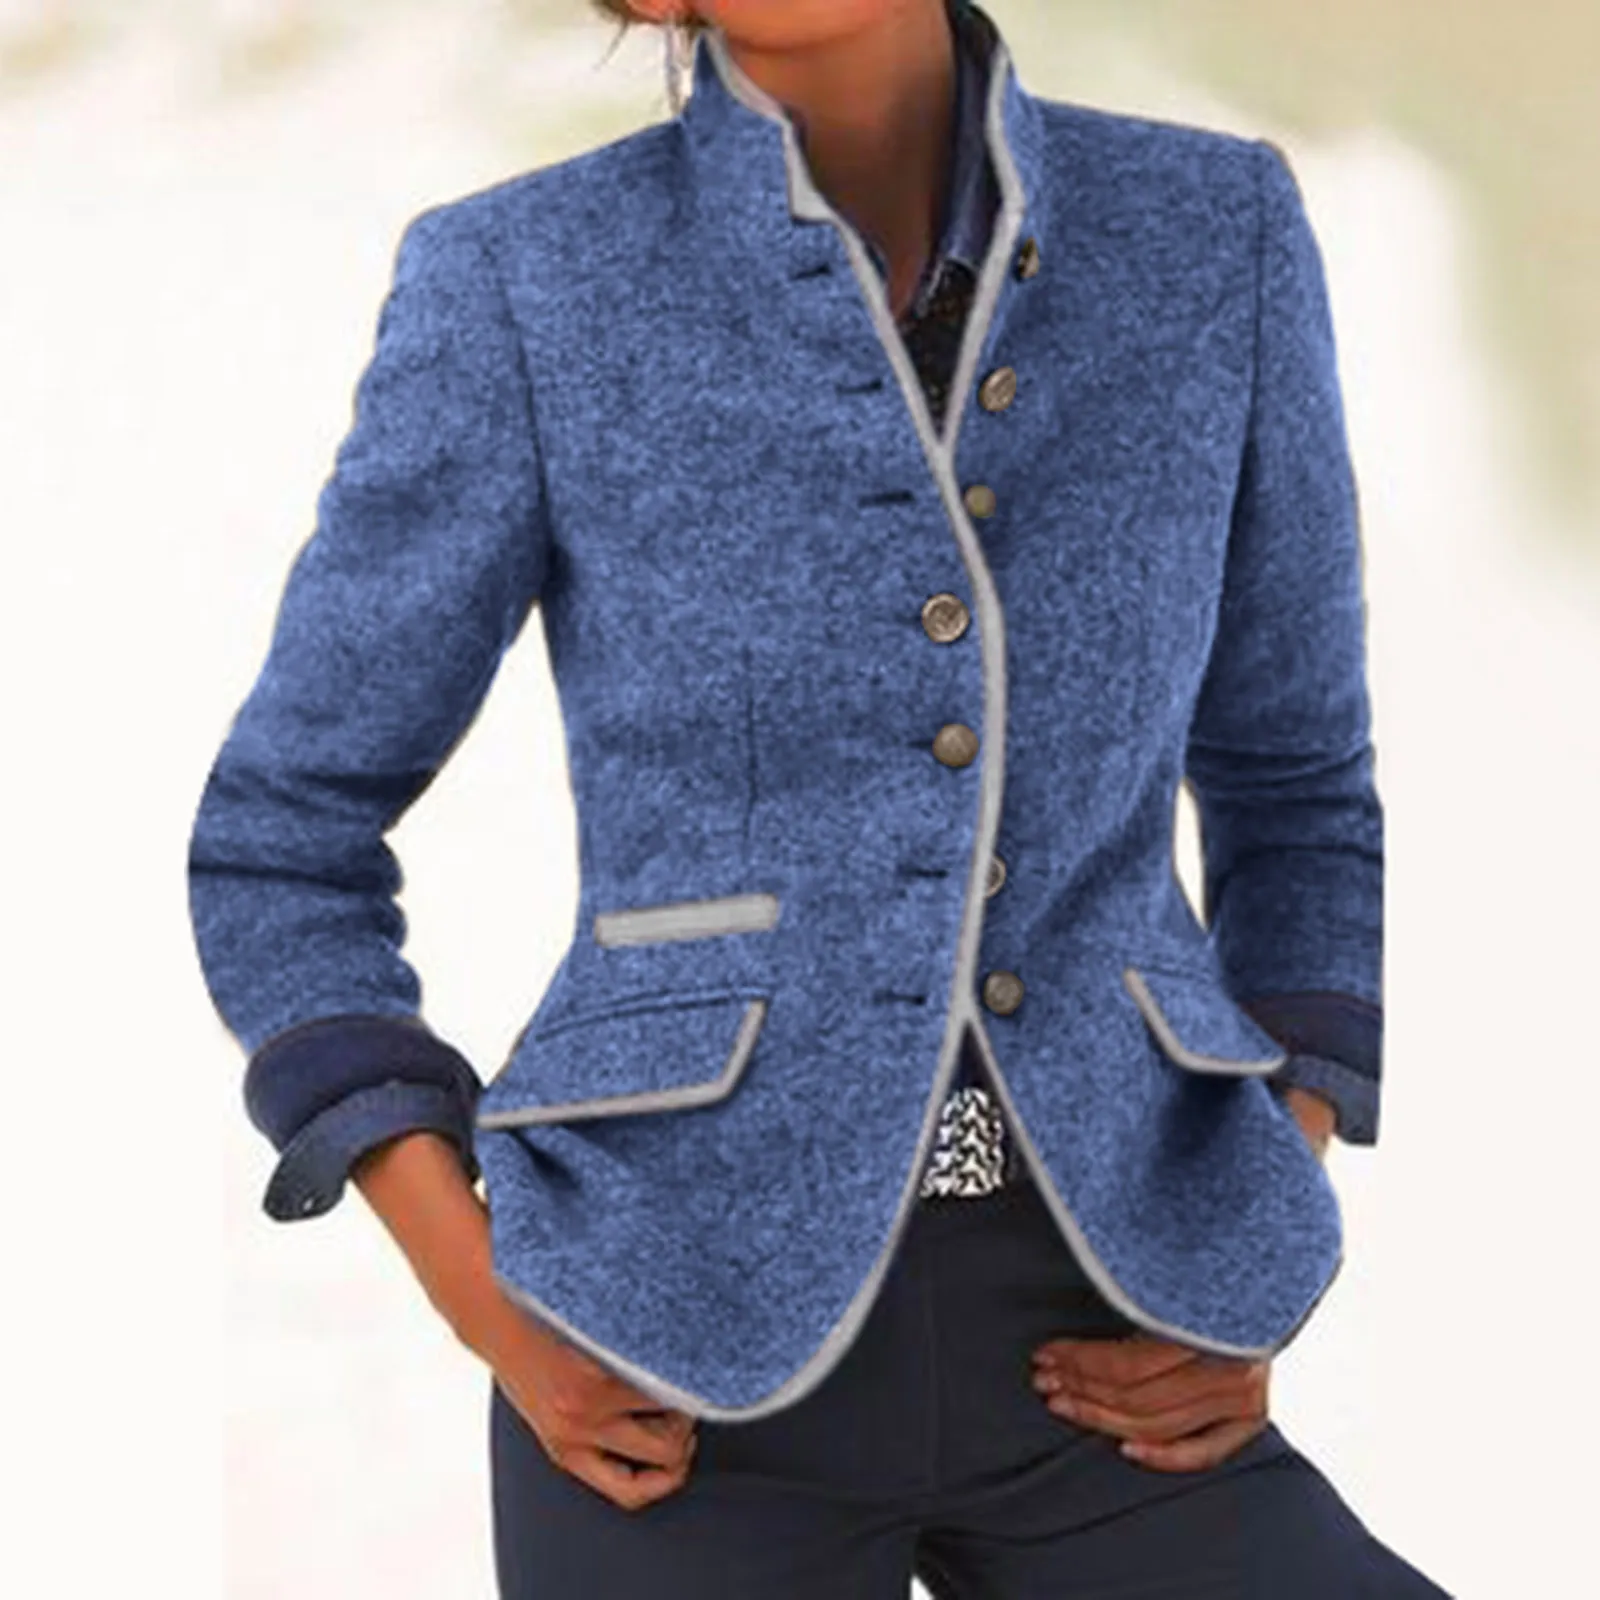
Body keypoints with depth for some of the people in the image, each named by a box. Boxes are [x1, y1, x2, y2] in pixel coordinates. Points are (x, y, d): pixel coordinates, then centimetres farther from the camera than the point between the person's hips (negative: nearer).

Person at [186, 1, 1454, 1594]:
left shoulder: (1216, 231, 1)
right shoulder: (520, 286, -6)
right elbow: (283, 841, 2)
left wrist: (1254, 1282, -1)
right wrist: (487, 1307, -9)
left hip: (1087, 1344, 2)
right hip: (695, 1351, -2)